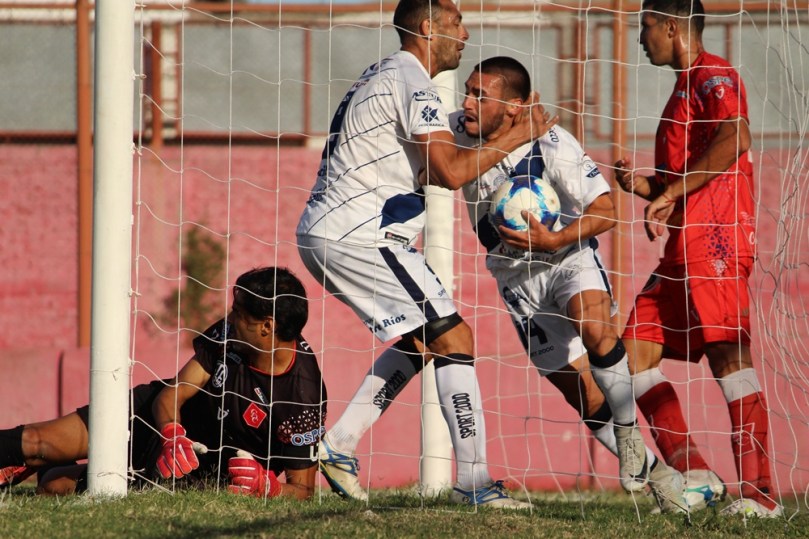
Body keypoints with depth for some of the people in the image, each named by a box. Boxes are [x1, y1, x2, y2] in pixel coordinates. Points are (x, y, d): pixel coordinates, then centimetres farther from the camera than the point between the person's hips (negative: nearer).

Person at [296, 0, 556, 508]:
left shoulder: (387, 74, 19)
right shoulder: (410, 81, -13)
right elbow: (451, 171, -22)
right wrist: (518, 134, -12)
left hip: (324, 232, 10)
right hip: (358, 236, -10)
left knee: (420, 340, 19)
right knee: (454, 339, -9)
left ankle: (340, 446, 15)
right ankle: (474, 481, -13)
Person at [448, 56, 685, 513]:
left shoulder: (552, 145, -21)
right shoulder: (459, 132, -9)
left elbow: (605, 212, -18)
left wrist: (552, 241, -30)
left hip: (569, 256, -4)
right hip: (518, 278, 4)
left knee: (593, 326, -37)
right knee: (584, 399, 0)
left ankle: (629, 431, -17)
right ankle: (655, 474, 15)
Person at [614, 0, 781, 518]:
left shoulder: (713, 76, -4)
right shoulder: (686, 87, 27)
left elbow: (736, 138, -24)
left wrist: (671, 193, -20)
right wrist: (642, 184, 13)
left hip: (715, 241, -11)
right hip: (682, 248, 11)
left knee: (729, 355, -15)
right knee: (636, 354, 3)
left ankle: (759, 491, -19)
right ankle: (695, 475, -1)